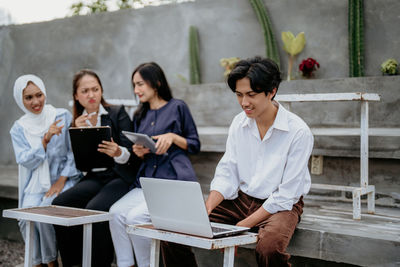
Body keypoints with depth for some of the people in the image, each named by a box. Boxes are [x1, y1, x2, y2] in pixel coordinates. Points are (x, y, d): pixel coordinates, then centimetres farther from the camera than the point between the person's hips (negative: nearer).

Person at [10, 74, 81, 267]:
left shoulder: (63, 116, 0)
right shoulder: (19, 129, 6)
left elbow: (75, 152, -2)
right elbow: (26, 161, -5)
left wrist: (61, 180, -11)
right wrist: (45, 140, -18)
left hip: (64, 180, -2)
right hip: (35, 185, 2)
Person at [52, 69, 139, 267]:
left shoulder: (117, 113, 1)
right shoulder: (78, 121, 14)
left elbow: (131, 153, -8)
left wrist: (118, 152, -31)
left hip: (120, 176, -4)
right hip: (94, 178, 5)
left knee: (94, 208, -31)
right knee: (59, 204, -20)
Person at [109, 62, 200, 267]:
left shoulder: (177, 107, 4)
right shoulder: (140, 116, 22)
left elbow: (195, 145, 5)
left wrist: (173, 137, -12)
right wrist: (138, 152, 1)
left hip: (175, 180, -6)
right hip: (147, 180, 6)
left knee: (136, 216, -25)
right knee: (116, 212, -19)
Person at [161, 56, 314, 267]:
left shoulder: (298, 133, -15)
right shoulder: (239, 123, 2)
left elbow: (286, 196, -16)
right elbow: (226, 175, 2)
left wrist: (242, 226, -21)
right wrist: (205, 210, -16)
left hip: (280, 206, -4)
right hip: (241, 199, 5)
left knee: (269, 247, -39)